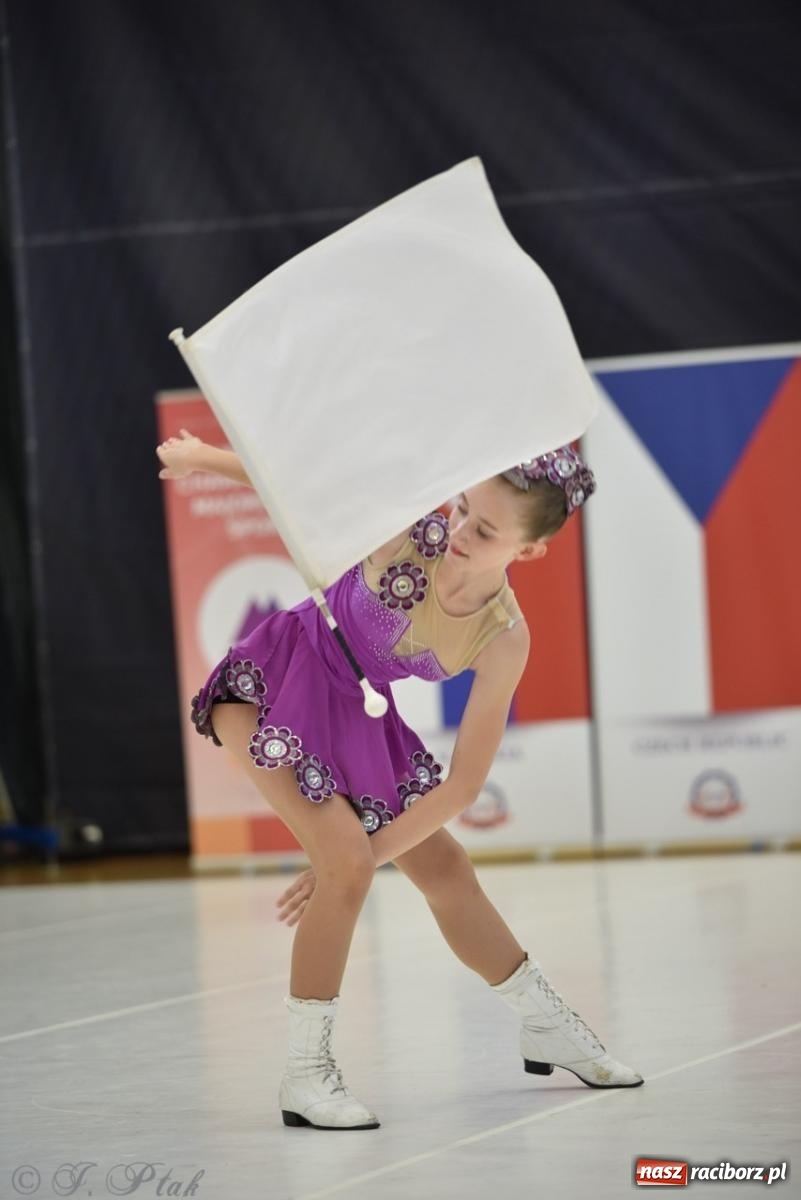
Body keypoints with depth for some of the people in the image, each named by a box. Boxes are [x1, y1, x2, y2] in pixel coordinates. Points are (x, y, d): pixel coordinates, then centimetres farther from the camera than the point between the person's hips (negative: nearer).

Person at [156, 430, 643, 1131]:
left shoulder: (504, 640, -19)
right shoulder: (410, 532, -28)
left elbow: (462, 786, -16)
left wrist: (365, 855, -20)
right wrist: (200, 458, -2)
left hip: (356, 716, 4)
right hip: (272, 685, -4)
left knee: (446, 869, 13)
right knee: (348, 860, -22)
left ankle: (549, 1028, 34)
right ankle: (307, 1073, -12)